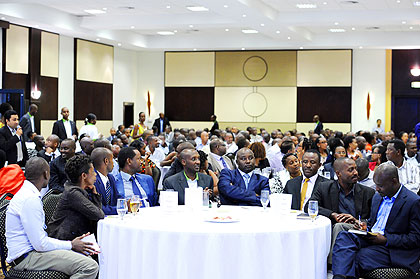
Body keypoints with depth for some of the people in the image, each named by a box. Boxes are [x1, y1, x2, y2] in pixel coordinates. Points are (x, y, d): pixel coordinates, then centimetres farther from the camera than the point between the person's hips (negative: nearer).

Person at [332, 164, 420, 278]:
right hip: (371, 238, 7)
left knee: (357, 257, -33)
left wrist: (386, 240, -16)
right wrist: (366, 225, 6)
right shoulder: (378, 197, 17)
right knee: (344, 236, -24)